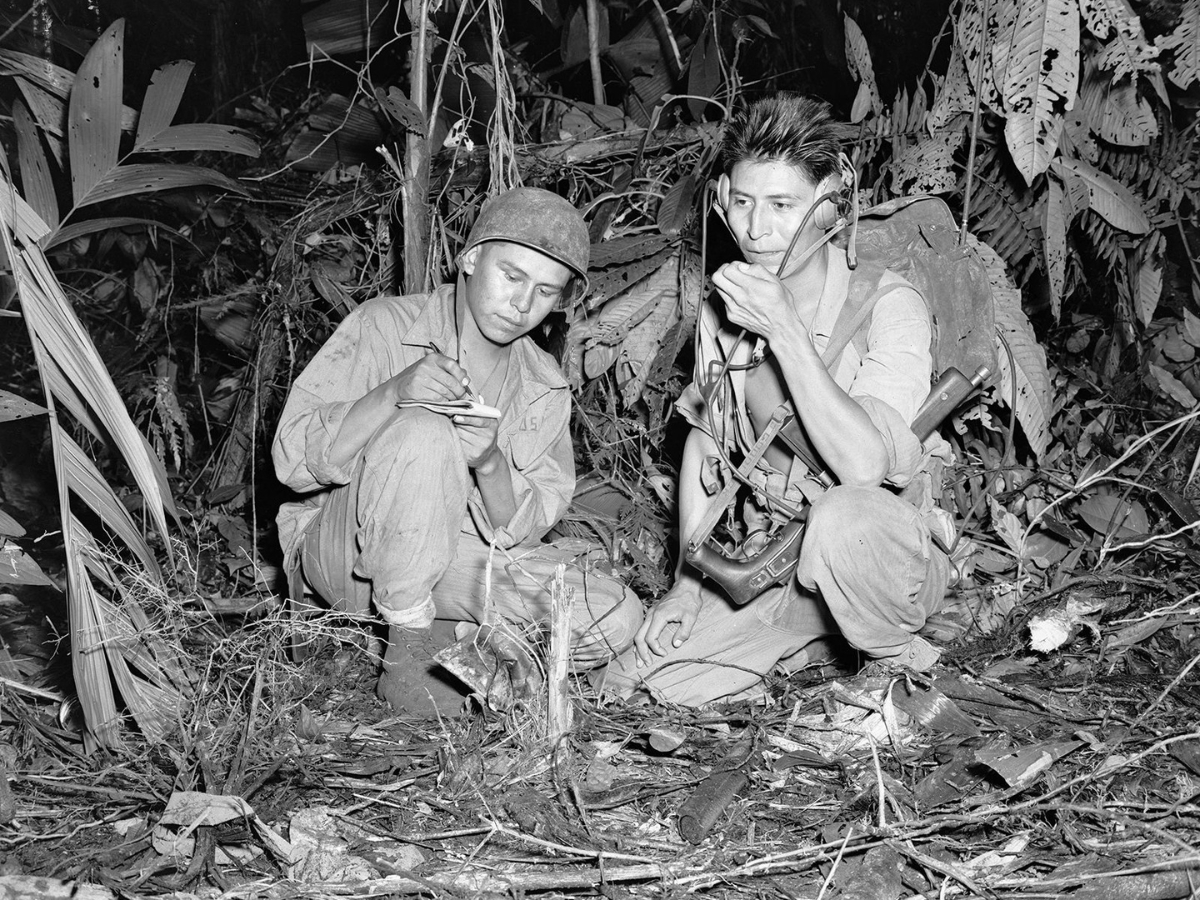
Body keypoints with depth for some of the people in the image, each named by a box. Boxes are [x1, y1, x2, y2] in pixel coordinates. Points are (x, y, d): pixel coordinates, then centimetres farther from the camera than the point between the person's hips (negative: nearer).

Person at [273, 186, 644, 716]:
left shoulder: (544, 389, 3)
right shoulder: (383, 328, -10)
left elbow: (518, 533, -4)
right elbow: (293, 459, -18)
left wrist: (490, 463, -25)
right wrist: (392, 394, -34)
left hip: (457, 559, 4)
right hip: (342, 550, -4)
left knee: (615, 621, -16)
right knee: (422, 432, -34)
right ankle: (409, 661, -23)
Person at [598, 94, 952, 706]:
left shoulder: (888, 305, -17)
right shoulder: (724, 306, 0)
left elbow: (865, 465, -30)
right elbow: (703, 442, 13)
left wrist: (786, 331, -31)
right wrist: (688, 580, 6)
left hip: (887, 553, -5)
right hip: (770, 562, 6)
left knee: (844, 515, -40)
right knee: (634, 682, -9)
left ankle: (897, 664, -8)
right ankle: (816, 639, 15)